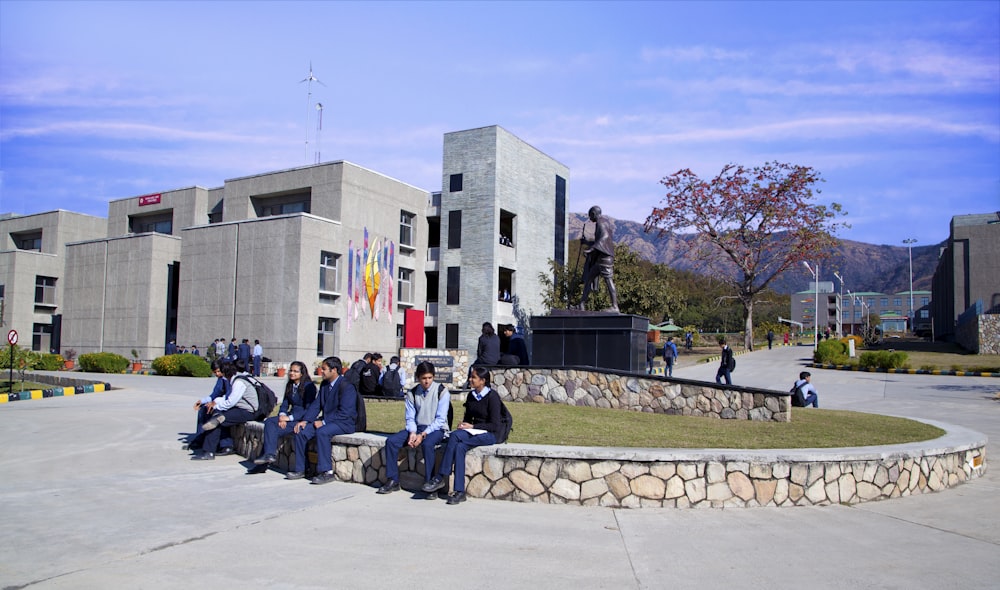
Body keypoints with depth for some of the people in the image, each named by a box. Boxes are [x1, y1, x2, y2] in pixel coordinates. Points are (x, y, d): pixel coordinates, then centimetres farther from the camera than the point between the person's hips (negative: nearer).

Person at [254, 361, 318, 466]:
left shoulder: (309, 386, -9)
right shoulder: (289, 385, 15)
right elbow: (285, 403, 13)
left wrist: (290, 417, -19)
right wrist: (282, 415, -10)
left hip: (302, 418, -7)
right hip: (291, 415, 7)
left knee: (275, 430, -25)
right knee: (269, 422, -19)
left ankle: (269, 454, -13)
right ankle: (269, 454, -25)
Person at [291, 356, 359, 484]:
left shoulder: (346, 386, -15)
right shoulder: (324, 385, 13)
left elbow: (344, 412, -21)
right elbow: (316, 405, 11)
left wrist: (324, 422, -23)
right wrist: (305, 420, -5)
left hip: (344, 423, -8)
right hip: (326, 421, 8)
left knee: (322, 432, -34)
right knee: (301, 431, -9)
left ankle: (327, 472, -27)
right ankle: (300, 470, 0)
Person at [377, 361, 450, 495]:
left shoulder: (442, 392, -8)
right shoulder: (412, 393, 5)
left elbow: (440, 419, -12)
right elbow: (409, 417, 5)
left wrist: (423, 435, -21)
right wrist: (412, 433, -16)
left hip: (436, 429, -5)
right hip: (417, 427, 5)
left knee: (427, 444, -37)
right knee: (391, 441, -16)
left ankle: (429, 483, -25)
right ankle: (392, 481, -6)